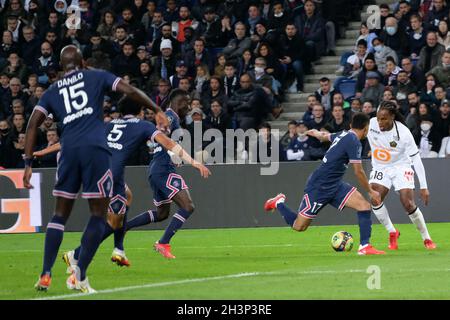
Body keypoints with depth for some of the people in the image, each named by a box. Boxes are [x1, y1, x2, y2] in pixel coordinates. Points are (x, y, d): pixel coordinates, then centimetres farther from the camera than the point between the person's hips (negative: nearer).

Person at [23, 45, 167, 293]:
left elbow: (33, 124, 10)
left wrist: (28, 163, 10)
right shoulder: (97, 77, 14)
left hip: (69, 150, 3)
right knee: (98, 215, 3)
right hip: (95, 149, -3)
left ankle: (45, 275, 3)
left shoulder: (52, 91, 20)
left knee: (60, 215, 13)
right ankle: (80, 276, -8)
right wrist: (157, 111, 12)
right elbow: (129, 91, 3)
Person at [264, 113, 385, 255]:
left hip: (334, 185, 9)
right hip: (319, 187, -9)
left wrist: (317, 133, 54)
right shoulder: (353, 142, -20)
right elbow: (358, 172, -19)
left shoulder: (344, 135, 7)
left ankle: (365, 247, -12)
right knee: (299, 226, -1)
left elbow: (325, 136, 30)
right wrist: (371, 191, -6)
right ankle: (279, 203, 23)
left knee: (364, 206, -9)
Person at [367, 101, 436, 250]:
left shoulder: (403, 132, -25)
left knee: (409, 204, -14)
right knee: (374, 199, -18)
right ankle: (392, 232, 2)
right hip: (380, 168, 3)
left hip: (401, 167, -3)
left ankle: (427, 238, 5)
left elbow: (416, 159, -21)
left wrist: (424, 187, -21)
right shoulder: (371, 124, -19)